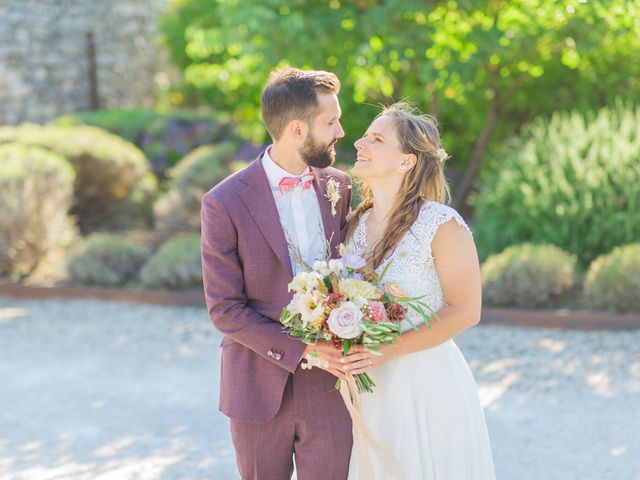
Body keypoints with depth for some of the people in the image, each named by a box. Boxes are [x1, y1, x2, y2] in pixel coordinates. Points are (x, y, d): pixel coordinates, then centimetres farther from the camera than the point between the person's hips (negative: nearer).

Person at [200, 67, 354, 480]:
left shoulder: (339, 187, 1)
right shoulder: (225, 203, -12)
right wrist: (302, 349, -20)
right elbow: (224, 309, -11)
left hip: (328, 385, 3)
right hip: (260, 389, -3)